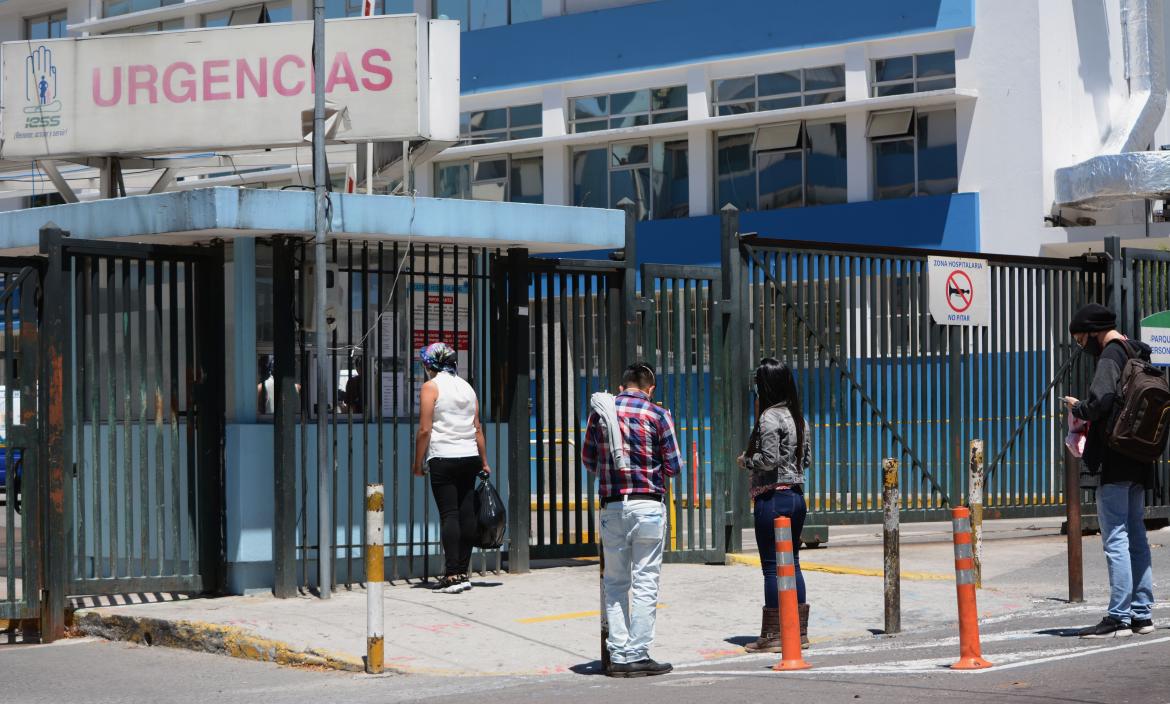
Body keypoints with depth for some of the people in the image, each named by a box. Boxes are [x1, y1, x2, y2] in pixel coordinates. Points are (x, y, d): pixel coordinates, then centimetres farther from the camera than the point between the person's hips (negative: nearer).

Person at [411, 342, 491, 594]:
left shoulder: (431, 387, -3)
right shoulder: (467, 387, 14)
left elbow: (425, 429, -9)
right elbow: (478, 428, 13)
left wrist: (418, 462, -2)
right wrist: (484, 461, 17)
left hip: (443, 458, -5)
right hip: (469, 457, 5)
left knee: (449, 514, -7)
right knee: (466, 513, 6)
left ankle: (453, 575, -12)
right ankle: (464, 571, 9)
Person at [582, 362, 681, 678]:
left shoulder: (600, 412, 7)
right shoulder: (657, 414, -3)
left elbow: (588, 460, 15)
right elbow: (673, 465, -1)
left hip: (611, 506, 3)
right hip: (648, 505, -3)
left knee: (615, 582, 9)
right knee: (645, 581, 0)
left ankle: (618, 656, 7)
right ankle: (638, 655, -3)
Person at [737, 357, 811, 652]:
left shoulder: (769, 417, -13)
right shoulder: (797, 417, 12)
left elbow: (768, 459, -19)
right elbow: (806, 458, 15)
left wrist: (746, 461, -3)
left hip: (772, 497, -8)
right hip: (796, 495, 8)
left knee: (772, 567, -3)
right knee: (792, 563, 13)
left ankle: (773, 635, -1)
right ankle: (799, 632, 15)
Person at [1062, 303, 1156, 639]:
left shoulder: (1111, 356, -12)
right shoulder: (1138, 355, 16)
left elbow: (1100, 401, -25)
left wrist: (1077, 408, -5)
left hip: (1114, 462, -9)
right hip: (1139, 461, 9)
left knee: (1116, 539, -8)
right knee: (1136, 536, 12)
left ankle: (1119, 617, -9)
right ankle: (1142, 614, 14)